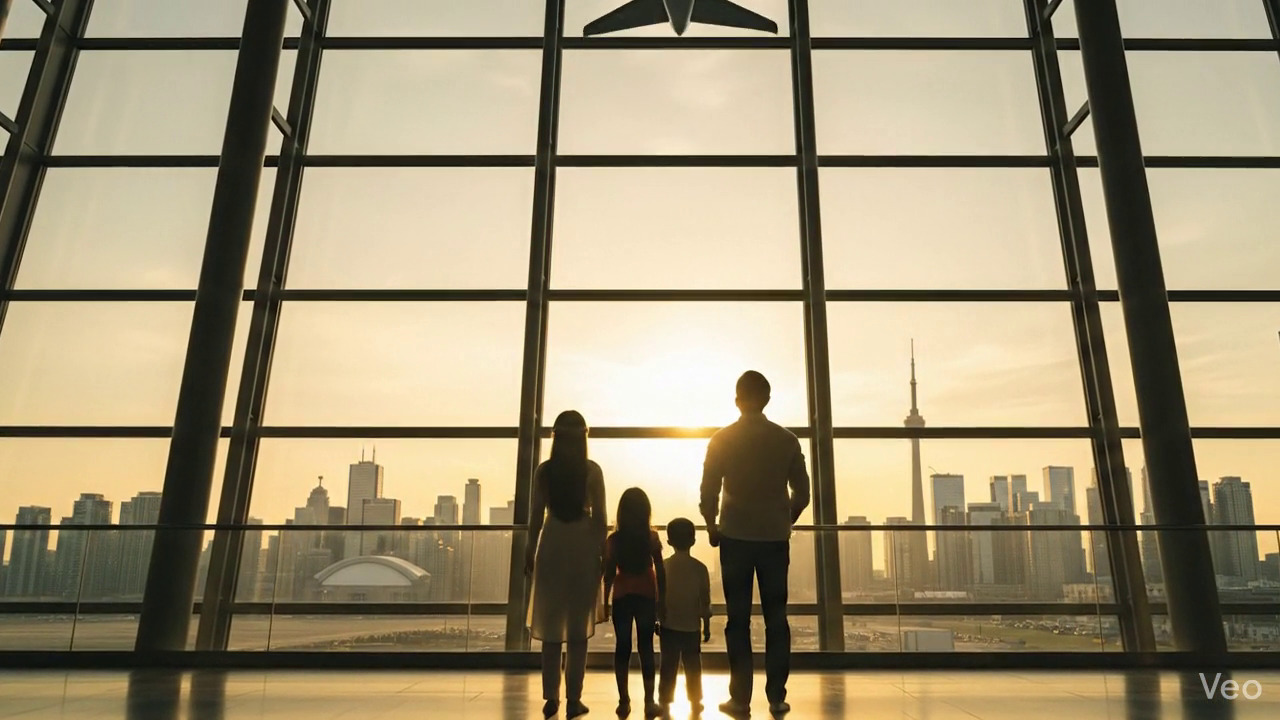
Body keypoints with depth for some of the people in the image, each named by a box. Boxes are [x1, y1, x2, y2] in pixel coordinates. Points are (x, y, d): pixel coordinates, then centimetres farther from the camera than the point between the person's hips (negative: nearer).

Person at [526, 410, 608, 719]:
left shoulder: (544, 470, -2)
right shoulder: (592, 470, -5)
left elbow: (536, 516, 0)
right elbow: (599, 516, -5)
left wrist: (530, 551, 9)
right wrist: (601, 552, 3)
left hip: (552, 548, 1)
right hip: (583, 548, -1)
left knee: (550, 627, 9)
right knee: (578, 629, 5)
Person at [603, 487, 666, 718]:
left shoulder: (614, 539, -6)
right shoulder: (652, 537, -6)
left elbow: (609, 574, -2)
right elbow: (660, 572, -5)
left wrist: (605, 601, 8)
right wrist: (662, 600, 3)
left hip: (621, 598, 0)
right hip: (646, 597, 0)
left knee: (623, 647, 8)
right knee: (646, 647, 6)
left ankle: (624, 701, 11)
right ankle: (649, 701, 5)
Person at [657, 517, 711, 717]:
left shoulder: (663, 566, -7)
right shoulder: (700, 568, -9)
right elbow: (705, 601, -4)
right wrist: (707, 626, 6)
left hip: (669, 626, 0)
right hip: (691, 626, 0)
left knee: (668, 666, 9)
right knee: (693, 666, 13)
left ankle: (665, 702, 12)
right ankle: (695, 702, 22)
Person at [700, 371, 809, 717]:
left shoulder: (722, 440, -4)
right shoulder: (787, 440, 0)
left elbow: (709, 492, -5)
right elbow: (802, 493, 3)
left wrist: (713, 527, 12)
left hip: (736, 538, -1)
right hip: (775, 539, 1)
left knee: (738, 620, 5)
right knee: (776, 619, 9)